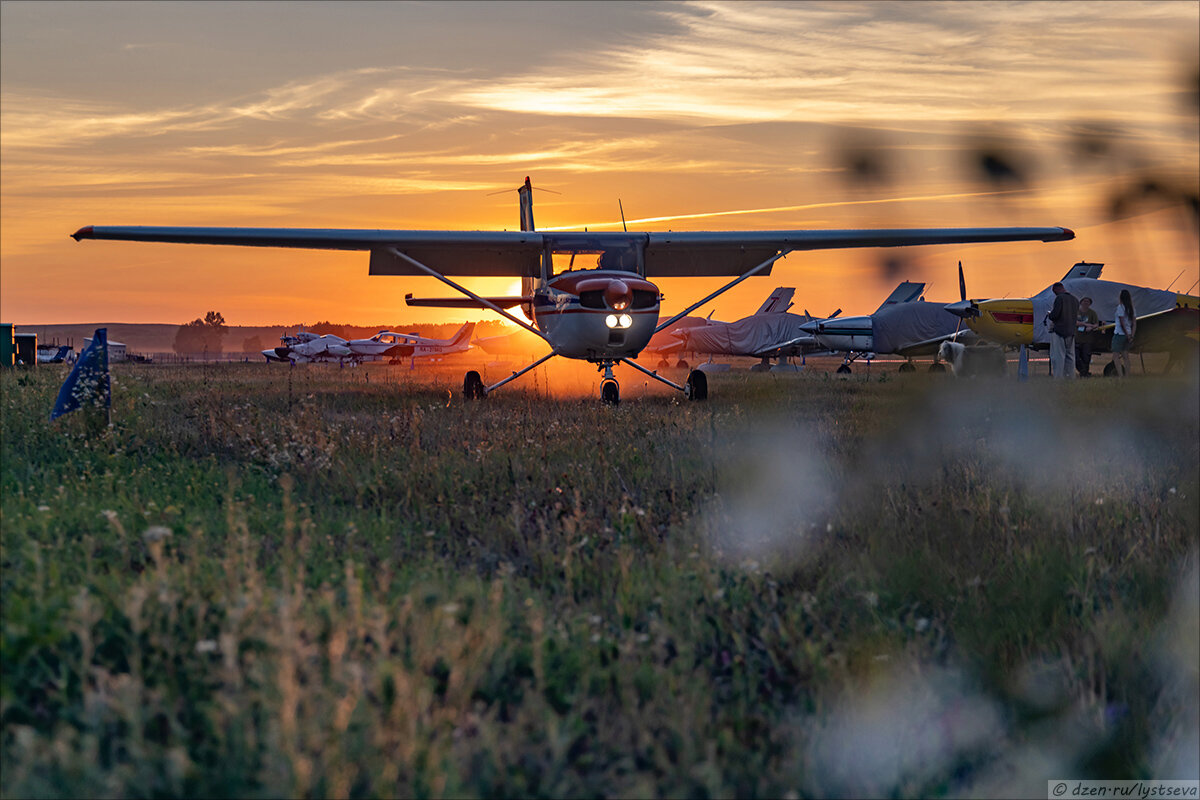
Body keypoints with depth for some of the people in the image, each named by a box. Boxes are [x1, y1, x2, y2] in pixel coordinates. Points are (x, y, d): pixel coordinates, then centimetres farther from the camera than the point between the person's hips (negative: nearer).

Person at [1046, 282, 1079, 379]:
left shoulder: (1059, 298, -11)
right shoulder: (1075, 300, 13)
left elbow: (1055, 314, -17)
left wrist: (1049, 315, 5)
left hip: (1059, 331, -7)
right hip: (1071, 332, 7)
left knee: (1058, 356, -6)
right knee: (1070, 356, 11)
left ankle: (1058, 377, -10)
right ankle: (1070, 376, 13)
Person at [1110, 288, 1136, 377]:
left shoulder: (1120, 307, -13)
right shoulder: (1131, 308, 10)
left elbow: (1122, 323, -14)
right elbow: (1134, 323, 8)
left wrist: (1127, 335, -9)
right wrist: (1132, 336, 4)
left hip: (1119, 334, -7)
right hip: (1128, 334, 7)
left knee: (1115, 356, -4)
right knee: (1125, 356, 12)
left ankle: (1121, 376, -15)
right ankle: (1127, 375, 9)